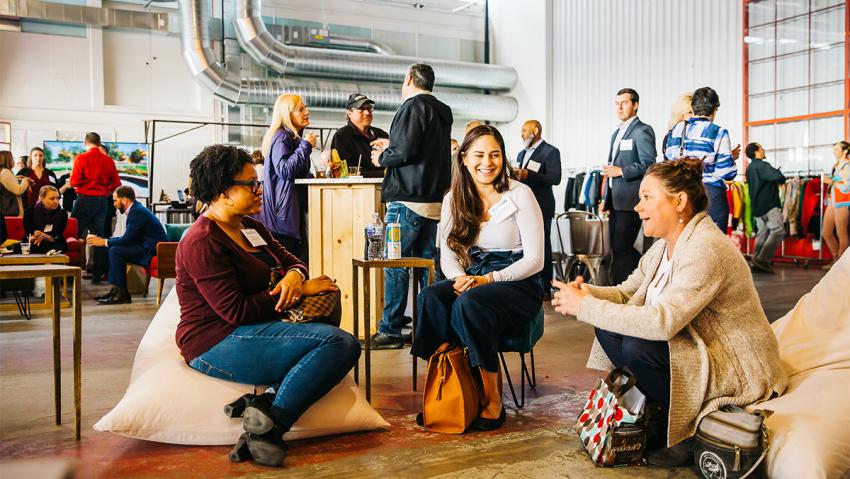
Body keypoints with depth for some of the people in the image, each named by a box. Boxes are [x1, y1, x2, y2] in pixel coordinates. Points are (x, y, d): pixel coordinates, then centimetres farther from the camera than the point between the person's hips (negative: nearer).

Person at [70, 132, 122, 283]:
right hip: (103, 201, 4)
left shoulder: (81, 158, -9)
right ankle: (98, 274, 8)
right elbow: (116, 183, 3)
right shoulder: (108, 160, 2)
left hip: (85, 199, -4)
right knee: (99, 236, 7)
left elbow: (74, 182, -11)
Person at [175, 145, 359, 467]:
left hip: (255, 329, 9)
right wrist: (301, 290, -14)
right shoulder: (203, 242, -14)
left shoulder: (251, 227, 15)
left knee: (345, 345, -13)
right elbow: (236, 311, -19)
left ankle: (266, 406, -21)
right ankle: (270, 423, -22)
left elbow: (292, 261, 17)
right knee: (337, 342, -23)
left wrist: (295, 276, -10)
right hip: (217, 343, -9)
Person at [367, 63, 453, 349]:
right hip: (436, 199, 8)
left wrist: (382, 158, -1)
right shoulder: (442, 112, 17)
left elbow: (405, 149, -20)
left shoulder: (414, 106, -9)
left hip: (408, 199, -8)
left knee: (396, 264, -2)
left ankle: (391, 330, 3)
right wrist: (390, 147, 24)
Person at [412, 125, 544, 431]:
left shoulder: (520, 195, -5)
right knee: (430, 298, -27)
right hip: (470, 281, 4)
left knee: (469, 304, -34)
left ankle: (493, 400, -19)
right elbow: (447, 254, 8)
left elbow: (534, 259, -8)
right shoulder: (454, 199, 9)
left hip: (518, 285, -4)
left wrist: (488, 279, -19)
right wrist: (460, 278, -15)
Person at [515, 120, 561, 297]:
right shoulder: (522, 154, 21)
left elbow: (555, 178, -15)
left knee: (542, 248, -4)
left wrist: (528, 175, -22)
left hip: (541, 207, -7)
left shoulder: (550, 152, -4)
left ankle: (545, 289, 2)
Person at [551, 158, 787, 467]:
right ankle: (655, 413, 7)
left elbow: (662, 322, -34)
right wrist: (585, 293, -15)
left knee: (638, 347, -28)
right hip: (696, 348, 9)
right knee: (608, 326, -4)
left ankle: (689, 434, -5)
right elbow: (625, 293, 7)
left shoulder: (705, 249, -26)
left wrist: (586, 306, -29)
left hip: (739, 372, -9)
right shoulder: (664, 246, 4)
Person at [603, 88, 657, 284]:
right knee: (616, 246, 11)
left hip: (630, 200, -9)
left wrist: (622, 171, -15)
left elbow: (649, 164, -14)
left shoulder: (642, 131, -6)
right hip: (615, 201, 9)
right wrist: (605, 199, 21)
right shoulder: (617, 133, 22)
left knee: (621, 248, -10)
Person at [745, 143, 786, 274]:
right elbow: (779, 177, -24)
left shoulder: (750, 168, 17)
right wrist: (782, 179, 1)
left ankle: (757, 261, 8)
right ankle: (763, 259, -19)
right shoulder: (762, 165, -13)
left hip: (757, 205, 10)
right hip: (769, 204, -10)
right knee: (778, 230, -11)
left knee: (762, 232, 11)